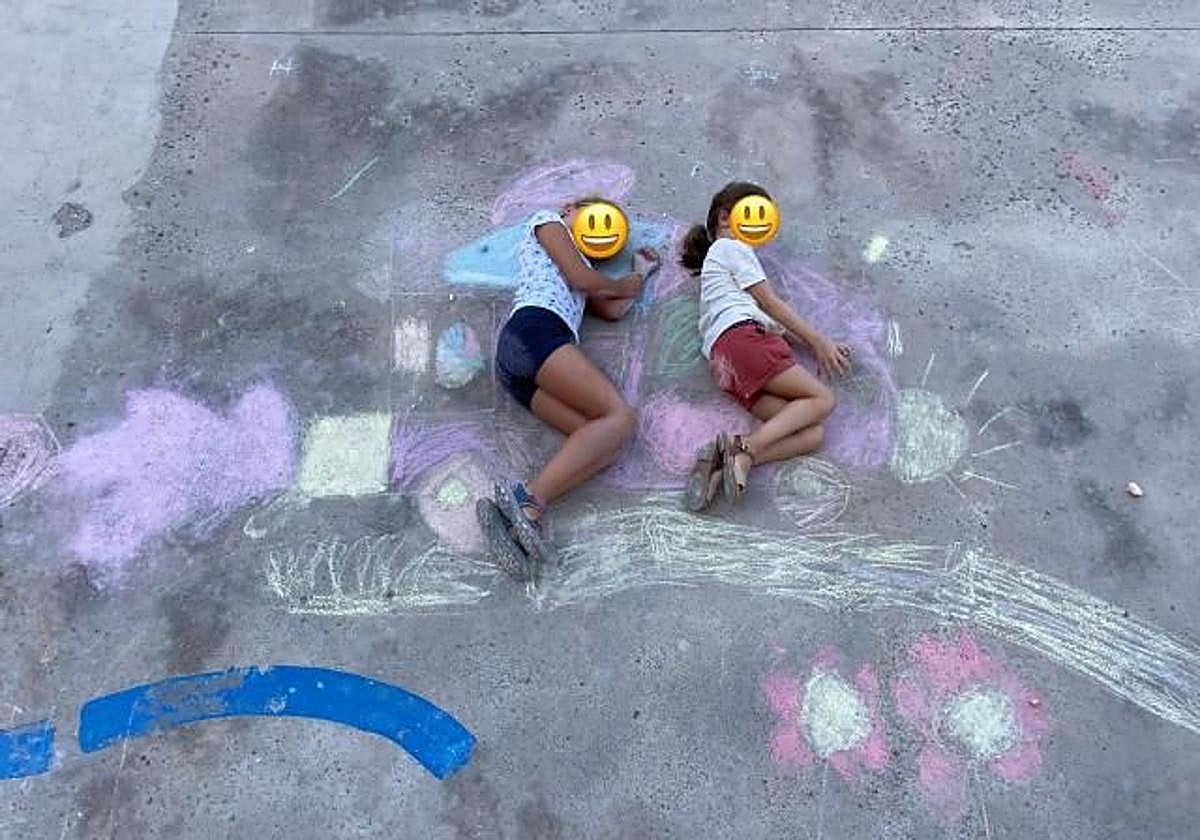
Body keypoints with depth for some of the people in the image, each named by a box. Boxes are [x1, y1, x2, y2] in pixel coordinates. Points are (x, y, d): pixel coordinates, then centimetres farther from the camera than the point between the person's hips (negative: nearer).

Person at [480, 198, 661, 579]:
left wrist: (641, 272, 45)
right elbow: (580, 278, 7)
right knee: (620, 416, -23)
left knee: (608, 444, -16)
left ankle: (519, 516, -37)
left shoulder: (579, 264, 44)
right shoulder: (546, 219, 22)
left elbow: (613, 311, 31)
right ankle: (528, 497, -39)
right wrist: (625, 284, 26)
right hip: (535, 329, -7)